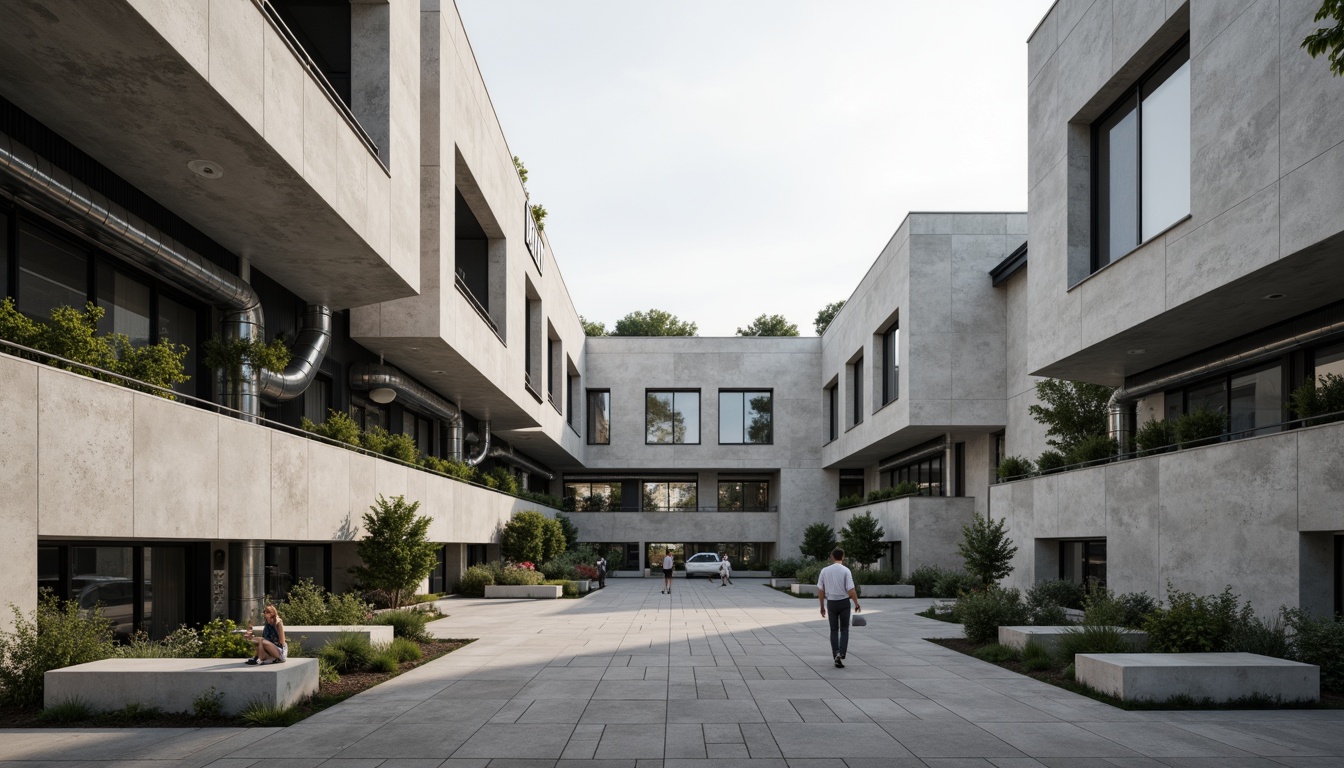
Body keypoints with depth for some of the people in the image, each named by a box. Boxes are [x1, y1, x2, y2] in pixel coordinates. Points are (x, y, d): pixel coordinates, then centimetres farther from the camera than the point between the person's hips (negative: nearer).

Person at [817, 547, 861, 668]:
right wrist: (857, 604, -2)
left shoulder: (825, 571, -1)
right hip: (844, 602, -2)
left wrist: (822, 606, 11)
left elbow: (820, 590, 2)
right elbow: (851, 590, -15)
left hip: (831, 603, 2)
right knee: (844, 630, 8)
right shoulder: (846, 571, -11)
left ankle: (836, 655, 7)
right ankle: (841, 654, -9)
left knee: (834, 630, 13)